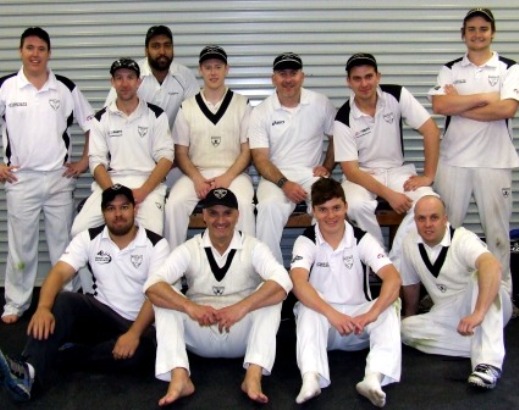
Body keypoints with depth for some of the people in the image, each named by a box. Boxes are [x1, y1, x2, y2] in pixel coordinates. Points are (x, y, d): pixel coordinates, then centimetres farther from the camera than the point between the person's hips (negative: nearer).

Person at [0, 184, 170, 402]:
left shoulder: (156, 244, -8)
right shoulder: (89, 238, 0)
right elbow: (59, 273, -13)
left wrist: (134, 333, -32)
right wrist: (43, 308, -33)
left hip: (137, 322, -2)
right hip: (101, 314, 2)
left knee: (142, 347, -37)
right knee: (62, 301, -27)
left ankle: (69, 350, -22)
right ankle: (30, 371, -43)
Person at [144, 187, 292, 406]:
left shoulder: (253, 247, -6)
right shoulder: (189, 249, -4)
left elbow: (283, 283, -24)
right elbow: (153, 285, -19)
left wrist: (242, 307, -38)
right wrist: (190, 307, -36)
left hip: (241, 337, -1)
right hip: (201, 338, 1)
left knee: (270, 293, -25)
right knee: (163, 299, -21)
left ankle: (254, 376, -35)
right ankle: (179, 377, -34)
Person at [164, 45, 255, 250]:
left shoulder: (241, 104, 7)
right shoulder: (187, 107, 10)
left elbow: (247, 150, 4)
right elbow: (181, 152, 9)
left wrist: (227, 178, -12)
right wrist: (197, 178, -9)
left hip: (232, 173, -1)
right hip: (196, 173, 1)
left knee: (243, 204, -32)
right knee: (174, 203, -26)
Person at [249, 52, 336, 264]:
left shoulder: (321, 103, 5)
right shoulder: (261, 112, 0)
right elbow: (260, 158, -4)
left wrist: (327, 167, 2)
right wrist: (284, 184, -19)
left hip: (311, 173, 1)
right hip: (277, 175, -1)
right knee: (269, 207, -34)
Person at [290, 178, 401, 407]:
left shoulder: (362, 239, -7)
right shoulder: (306, 242, -9)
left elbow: (393, 279, -21)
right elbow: (298, 283, -27)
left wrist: (371, 314, -38)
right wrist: (332, 314, -42)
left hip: (358, 318, 1)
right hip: (321, 320, -1)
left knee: (391, 307, -27)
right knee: (309, 309, -33)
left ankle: (374, 378, -43)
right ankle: (311, 377, -48)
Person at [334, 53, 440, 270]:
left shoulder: (397, 95, -11)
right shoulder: (344, 119, -15)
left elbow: (431, 131, -9)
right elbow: (351, 170, -17)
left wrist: (428, 176, -15)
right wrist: (389, 194, -26)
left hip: (397, 170, 2)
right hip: (361, 174, -1)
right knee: (357, 205, -34)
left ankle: (395, 265, -14)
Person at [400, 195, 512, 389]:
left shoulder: (462, 240, -23)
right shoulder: (410, 244, -6)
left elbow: (492, 266, -44)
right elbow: (410, 285, 10)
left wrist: (478, 313, -56)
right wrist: (410, 320, 22)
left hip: (491, 308, -5)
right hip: (449, 316, 6)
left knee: (480, 275, -36)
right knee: (407, 329, -19)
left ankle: (488, 360, -45)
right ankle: (482, 347, -18)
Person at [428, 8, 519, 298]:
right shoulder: (450, 70, 8)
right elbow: (439, 106, -9)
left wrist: (459, 106, -10)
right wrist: (484, 97, -11)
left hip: (495, 161, -1)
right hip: (454, 160, 2)